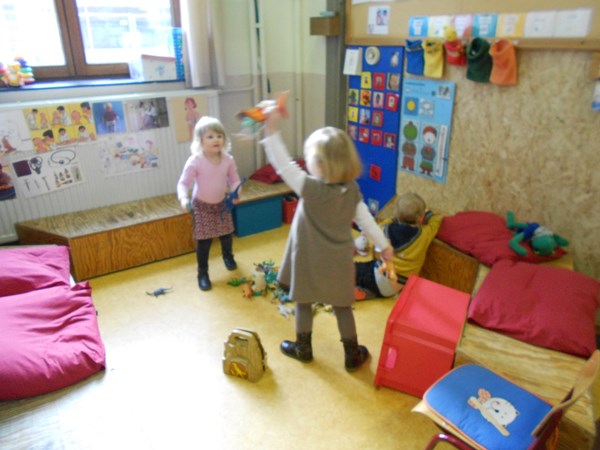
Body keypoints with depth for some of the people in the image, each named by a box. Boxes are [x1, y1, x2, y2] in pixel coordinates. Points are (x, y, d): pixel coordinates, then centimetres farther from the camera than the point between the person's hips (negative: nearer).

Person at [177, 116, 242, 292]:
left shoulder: (228, 160, -13)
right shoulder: (195, 161, -24)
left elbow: (234, 180, -3)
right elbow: (183, 183, -21)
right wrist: (184, 199, -40)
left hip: (222, 203, 4)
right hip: (201, 205, -4)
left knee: (227, 234, 16)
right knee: (204, 240, -3)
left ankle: (228, 256, 49)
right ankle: (202, 273, 16)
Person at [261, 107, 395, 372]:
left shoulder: (312, 189, -25)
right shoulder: (352, 189, -8)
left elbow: (284, 165, -26)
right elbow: (366, 219, -1)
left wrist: (271, 129, -25)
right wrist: (384, 245, 12)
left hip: (310, 263, -4)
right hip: (339, 263, 4)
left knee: (303, 303, 19)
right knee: (342, 308, 18)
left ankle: (303, 348, 37)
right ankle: (353, 355, 30)